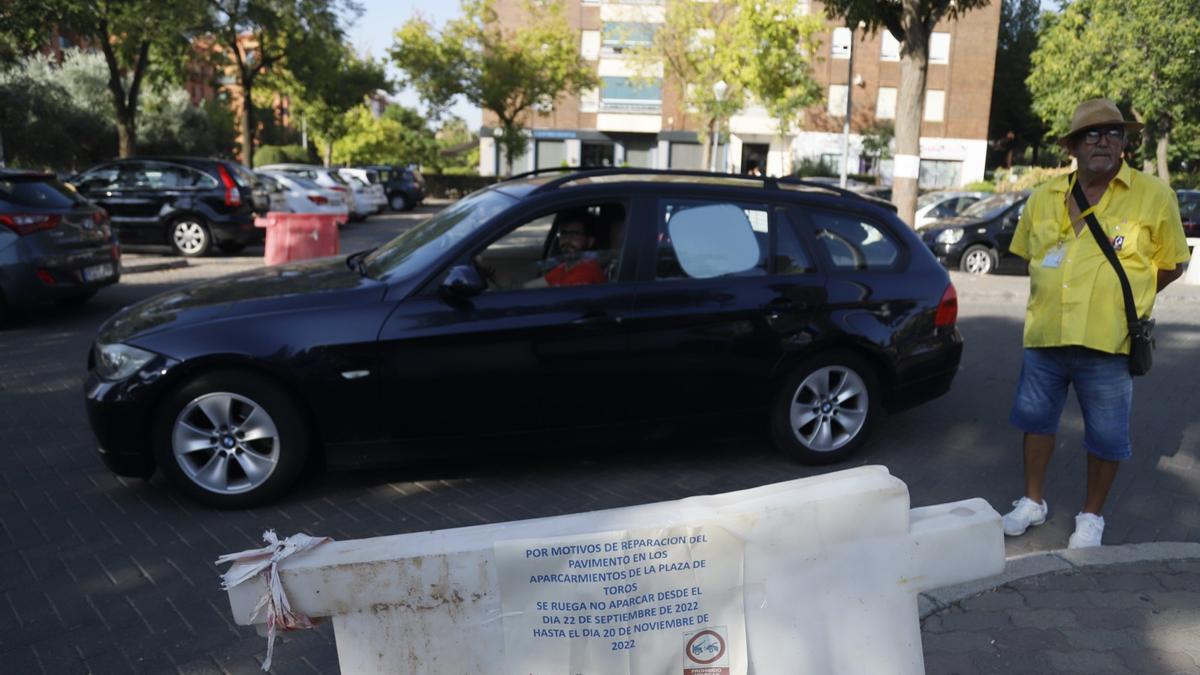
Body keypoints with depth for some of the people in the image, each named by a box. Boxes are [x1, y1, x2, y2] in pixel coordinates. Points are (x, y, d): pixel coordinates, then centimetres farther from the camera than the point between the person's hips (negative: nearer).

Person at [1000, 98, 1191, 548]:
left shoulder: (1153, 196, -3)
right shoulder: (1044, 198, 6)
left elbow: (1171, 264, 4)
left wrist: (1119, 295, 0)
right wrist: (1053, 290, 9)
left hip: (1108, 343, -3)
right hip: (1044, 337, 4)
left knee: (1106, 436, 8)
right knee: (1036, 419, 15)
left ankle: (1092, 516, 29)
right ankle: (1033, 502, 34)